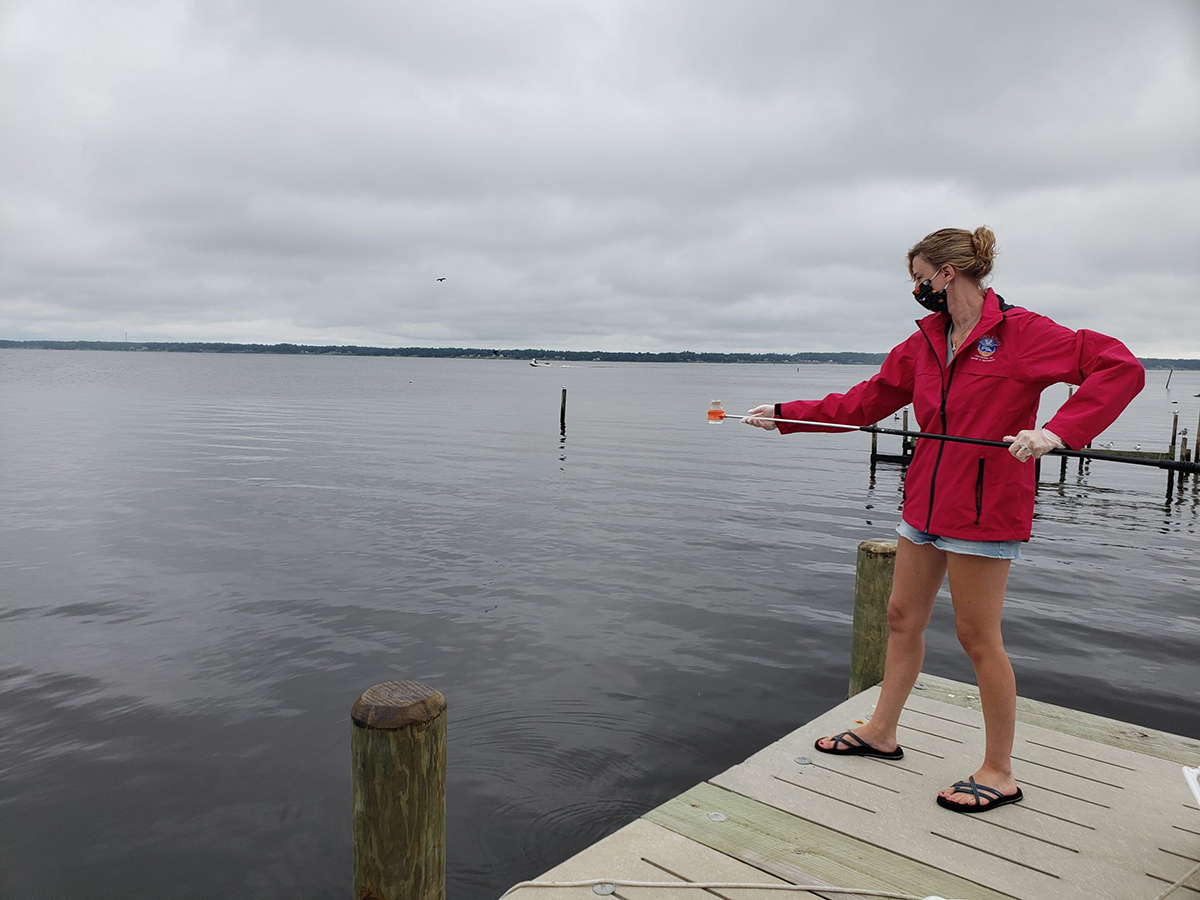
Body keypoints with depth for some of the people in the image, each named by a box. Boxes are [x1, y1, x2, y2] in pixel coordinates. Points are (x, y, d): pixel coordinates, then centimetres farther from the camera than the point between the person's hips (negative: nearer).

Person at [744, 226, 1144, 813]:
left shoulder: (1021, 332, -11)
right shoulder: (924, 342, 10)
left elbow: (1121, 368, -15)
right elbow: (865, 402, 14)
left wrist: (1057, 431, -28)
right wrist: (786, 413, 11)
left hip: (984, 506, -7)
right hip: (927, 500, 7)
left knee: (978, 637, 1)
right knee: (903, 616, 14)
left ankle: (998, 773, 18)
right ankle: (881, 733, 31)